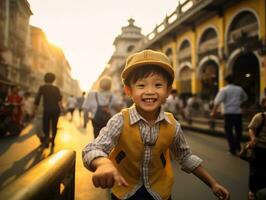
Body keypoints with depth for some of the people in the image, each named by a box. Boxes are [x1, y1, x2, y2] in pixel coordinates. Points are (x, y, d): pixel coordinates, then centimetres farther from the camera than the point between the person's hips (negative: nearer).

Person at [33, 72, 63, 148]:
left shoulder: (42, 87, 2)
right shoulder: (56, 88, 8)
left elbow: (37, 100, -1)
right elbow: (59, 98, -7)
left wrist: (34, 110, 4)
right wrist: (61, 107, -10)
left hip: (47, 110, -2)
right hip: (56, 110, 2)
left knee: (46, 126, 6)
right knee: (54, 126, 17)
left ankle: (47, 137, -22)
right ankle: (52, 140, 22)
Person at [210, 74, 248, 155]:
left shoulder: (224, 90, -4)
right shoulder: (239, 89, 9)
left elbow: (218, 101, -15)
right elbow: (245, 98, 24)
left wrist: (213, 111, -15)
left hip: (228, 113, -3)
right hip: (238, 112, 4)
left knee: (229, 130, 5)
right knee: (238, 130, 18)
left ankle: (233, 149, 5)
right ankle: (237, 145, 25)